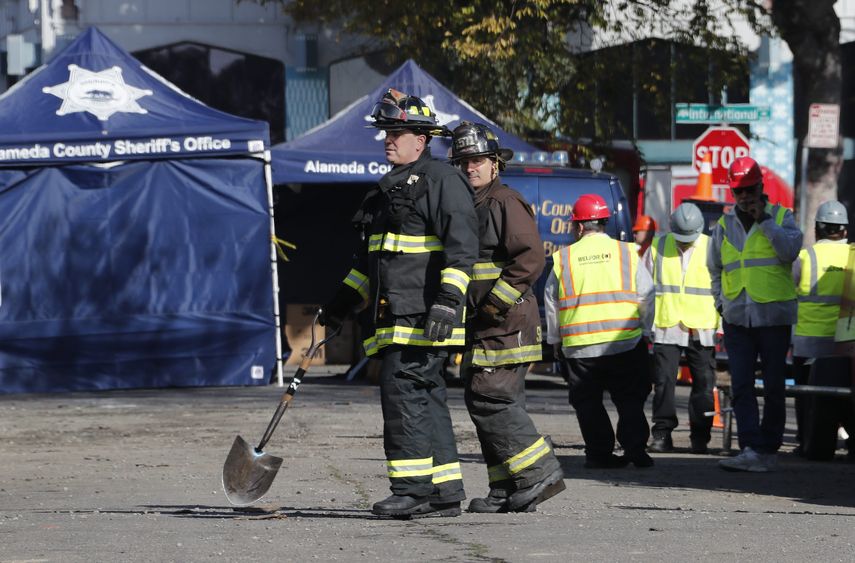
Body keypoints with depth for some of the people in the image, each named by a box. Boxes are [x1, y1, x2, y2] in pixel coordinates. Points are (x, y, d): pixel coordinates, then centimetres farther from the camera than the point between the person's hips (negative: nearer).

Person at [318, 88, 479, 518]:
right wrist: (344, 302, 26)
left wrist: (448, 299, -25)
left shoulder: (441, 180, -6)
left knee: (402, 390, -14)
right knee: (425, 398, 8)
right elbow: (371, 257, 31)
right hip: (396, 318, 9)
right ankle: (445, 493, 10)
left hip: (424, 316, -9)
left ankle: (413, 488, -12)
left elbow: (462, 243, -16)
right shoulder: (389, 188, 23)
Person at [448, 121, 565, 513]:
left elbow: (531, 258, -19)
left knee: (490, 400, -16)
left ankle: (540, 473, -12)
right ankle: (507, 491, 11)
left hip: (505, 328, -10)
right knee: (490, 403, 8)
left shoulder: (505, 203, -9)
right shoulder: (465, 207, 20)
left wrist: (495, 304, -19)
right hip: (481, 331, 10)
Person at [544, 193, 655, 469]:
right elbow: (646, 297, 4)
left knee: (588, 402, 9)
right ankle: (634, 446, -6)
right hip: (626, 342, 0)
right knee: (630, 398, 8)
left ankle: (599, 452, 4)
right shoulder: (627, 253, 2)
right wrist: (644, 331, 15)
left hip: (579, 346, 0)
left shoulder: (563, 259, 2)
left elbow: (551, 304, 9)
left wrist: (555, 339, 21)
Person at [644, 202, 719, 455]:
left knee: (703, 384, 2)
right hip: (665, 328, 1)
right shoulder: (658, 247, 6)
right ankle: (662, 435, 4)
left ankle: (700, 438, 8)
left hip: (702, 330, -1)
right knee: (663, 383, -1)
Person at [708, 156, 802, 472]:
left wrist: (764, 220, -15)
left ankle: (768, 449, 12)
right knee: (741, 387, -7)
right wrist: (721, 302, 16)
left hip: (774, 315, -3)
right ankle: (751, 450, -10)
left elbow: (790, 250, -15)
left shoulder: (781, 217, 3)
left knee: (773, 386, 3)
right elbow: (715, 268, 24)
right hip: (736, 318, 3)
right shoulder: (724, 225, 12)